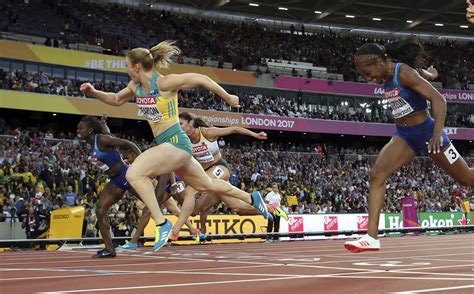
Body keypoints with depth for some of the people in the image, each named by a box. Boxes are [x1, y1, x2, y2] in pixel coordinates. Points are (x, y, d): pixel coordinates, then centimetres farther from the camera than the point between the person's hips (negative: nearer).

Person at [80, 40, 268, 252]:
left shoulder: (164, 83, -17)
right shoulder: (136, 86, 7)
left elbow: (201, 79, -11)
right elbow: (116, 100, 24)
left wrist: (228, 97, -1)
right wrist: (94, 92, 7)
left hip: (176, 143, -9)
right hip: (167, 145, 9)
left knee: (134, 173, -23)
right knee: (207, 185, 23)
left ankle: (161, 223, -19)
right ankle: (252, 198, 40)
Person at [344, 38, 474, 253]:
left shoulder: (404, 74, -21)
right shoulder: (387, 79, 2)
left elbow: (438, 99, -27)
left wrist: (437, 134, -36)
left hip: (426, 132, -7)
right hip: (404, 136, 7)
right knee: (377, 175, -13)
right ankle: (372, 237, -17)